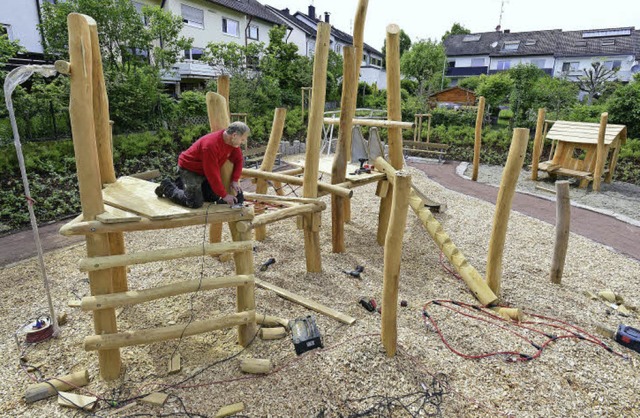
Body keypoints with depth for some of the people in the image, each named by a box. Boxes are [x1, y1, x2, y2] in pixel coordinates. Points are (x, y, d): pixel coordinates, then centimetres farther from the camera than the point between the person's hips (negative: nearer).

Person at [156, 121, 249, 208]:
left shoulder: (232, 141, -11)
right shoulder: (211, 145, -35)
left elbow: (238, 159, 4)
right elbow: (212, 173, -31)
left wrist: (235, 180, -10)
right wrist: (224, 194, -24)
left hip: (204, 170, 9)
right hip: (189, 169, -8)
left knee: (214, 197, 9)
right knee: (195, 203, -16)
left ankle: (182, 184, 24)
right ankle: (167, 187, 7)